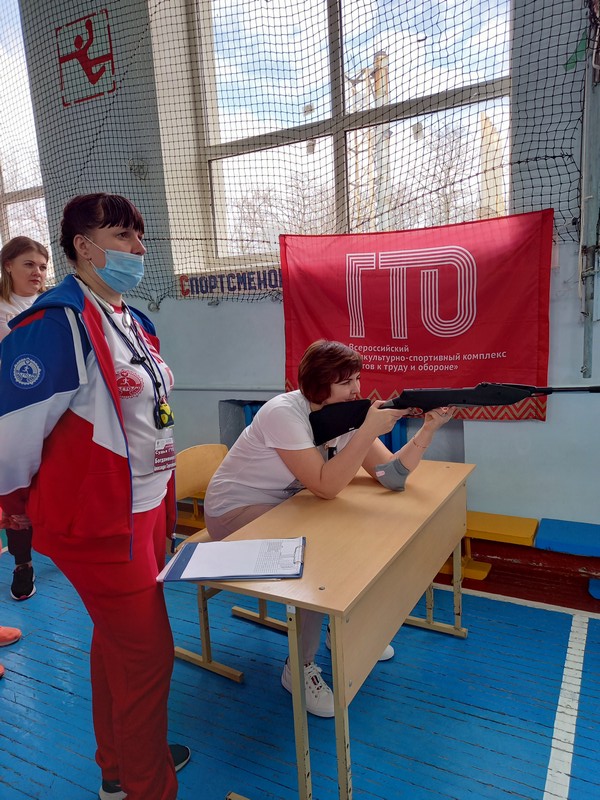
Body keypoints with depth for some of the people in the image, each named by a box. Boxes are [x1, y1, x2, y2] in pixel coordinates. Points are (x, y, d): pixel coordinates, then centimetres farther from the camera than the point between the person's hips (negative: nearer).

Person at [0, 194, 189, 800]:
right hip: (99, 521, -9)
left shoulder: (132, 322, 10)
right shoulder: (56, 323, -20)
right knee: (147, 656, 3)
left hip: (144, 508, 9)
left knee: (116, 643, 23)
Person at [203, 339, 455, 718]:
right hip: (235, 512, -7)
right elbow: (326, 486, -34)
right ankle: (300, 668, -4)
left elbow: (391, 475, -12)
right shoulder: (284, 413, -28)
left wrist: (429, 428, -23)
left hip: (283, 503, 8)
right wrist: (369, 430, -36)